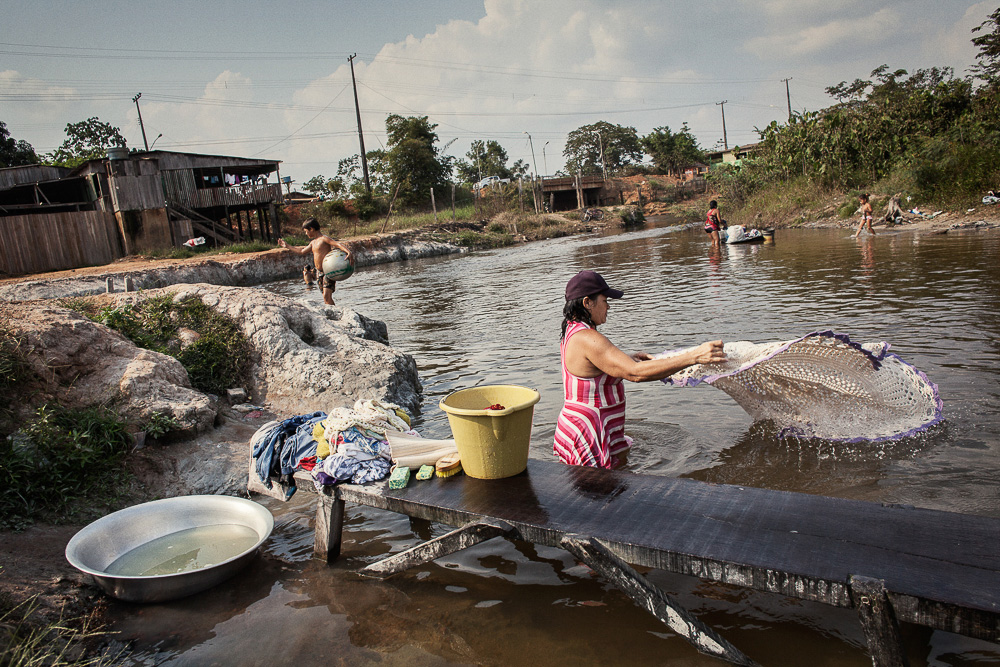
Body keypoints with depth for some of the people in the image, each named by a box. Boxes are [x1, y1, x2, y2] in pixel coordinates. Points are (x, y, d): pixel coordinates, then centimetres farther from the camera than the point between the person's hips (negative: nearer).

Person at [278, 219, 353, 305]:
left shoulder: (324, 238, -11)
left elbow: (338, 244, -24)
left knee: (327, 297, -19)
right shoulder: (313, 242, 15)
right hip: (319, 272, 8)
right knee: (325, 298, 9)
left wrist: (348, 252, -42)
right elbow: (302, 251, 31)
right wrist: (287, 246, 38)